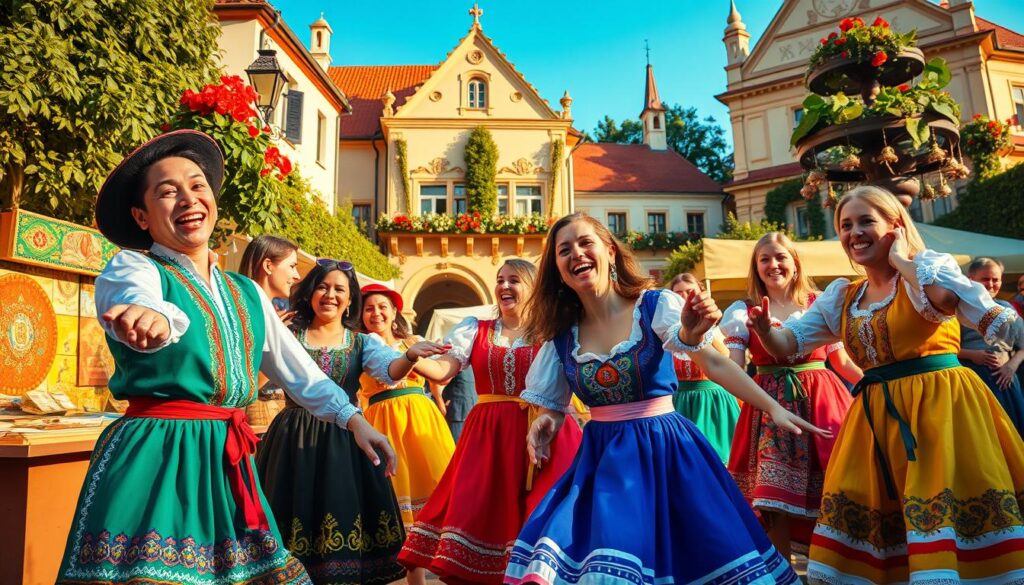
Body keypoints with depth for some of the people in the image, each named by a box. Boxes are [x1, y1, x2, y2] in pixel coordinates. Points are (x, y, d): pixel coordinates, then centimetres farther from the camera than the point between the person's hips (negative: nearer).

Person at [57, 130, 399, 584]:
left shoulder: (247, 293, 12)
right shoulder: (130, 269, -4)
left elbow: (297, 368, 19)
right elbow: (140, 305, -29)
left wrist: (350, 416, 15)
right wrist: (152, 319, -52)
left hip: (229, 463, 5)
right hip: (156, 459, -5)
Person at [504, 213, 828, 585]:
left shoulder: (656, 306, -7)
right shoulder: (561, 335, 1)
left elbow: (714, 363, -12)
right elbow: (554, 407, 10)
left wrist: (772, 408, -24)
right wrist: (545, 423, -12)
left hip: (660, 447, -2)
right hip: (599, 456, 2)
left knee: (707, 550, -2)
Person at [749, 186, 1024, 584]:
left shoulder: (928, 266, -2)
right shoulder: (840, 297, 13)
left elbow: (944, 296, -28)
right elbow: (787, 344, 10)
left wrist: (899, 257, -11)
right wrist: (765, 330, -13)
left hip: (939, 403, -5)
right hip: (875, 415, 6)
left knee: (946, 499, -6)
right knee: (859, 509, 7)